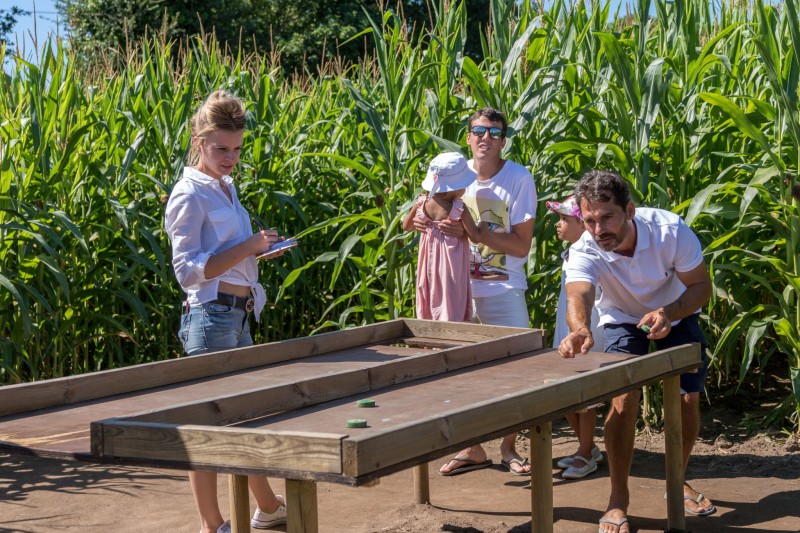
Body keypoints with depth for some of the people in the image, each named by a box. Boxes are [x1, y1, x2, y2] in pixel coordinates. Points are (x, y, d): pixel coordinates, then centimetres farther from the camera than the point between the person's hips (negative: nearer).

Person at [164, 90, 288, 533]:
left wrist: (259, 248, 8)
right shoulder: (190, 195, -12)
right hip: (212, 314, -9)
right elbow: (187, 270, -17)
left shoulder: (226, 187, 14)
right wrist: (246, 248, -21)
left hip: (240, 314, 9)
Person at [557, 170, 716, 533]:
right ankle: (618, 501, -6)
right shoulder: (584, 253, -36)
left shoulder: (670, 230, -34)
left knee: (688, 400, -3)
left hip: (676, 315, 1)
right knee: (624, 399, -19)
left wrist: (668, 313, -43)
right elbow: (578, 296, -56)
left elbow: (701, 286, -23)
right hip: (623, 320, -1)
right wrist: (580, 329, -79)